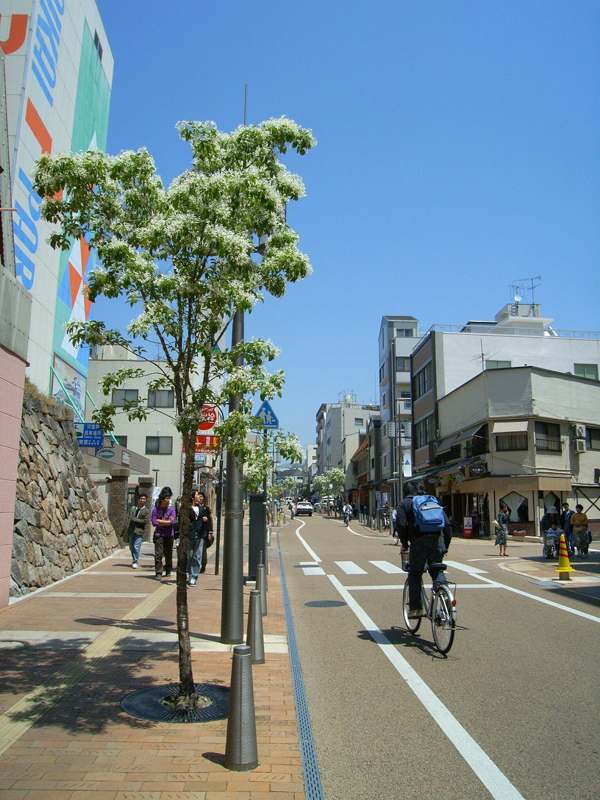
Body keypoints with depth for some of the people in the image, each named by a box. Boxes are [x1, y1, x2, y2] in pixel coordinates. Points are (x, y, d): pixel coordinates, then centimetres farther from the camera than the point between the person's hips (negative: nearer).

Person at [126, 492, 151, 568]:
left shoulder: (146, 511, 2)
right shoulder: (133, 509, 16)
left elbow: (145, 521, -8)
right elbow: (130, 519, 12)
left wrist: (135, 520, -8)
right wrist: (128, 529, 1)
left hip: (139, 531, -5)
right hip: (131, 531, 5)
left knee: (136, 547, -11)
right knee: (131, 547, 9)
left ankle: (135, 562, -3)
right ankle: (134, 560, 25)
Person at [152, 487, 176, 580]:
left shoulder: (171, 509, 2)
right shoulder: (156, 509, 0)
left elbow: (172, 522, -10)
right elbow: (154, 523, -6)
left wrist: (160, 521, -8)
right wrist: (167, 522, -7)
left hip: (169, 535, 1)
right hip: (159, 534, -1)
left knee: (168, 554, 9)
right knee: (158, 554, -7)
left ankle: (168, 571, 25)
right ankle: (158, 573, -2)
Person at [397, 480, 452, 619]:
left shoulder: (405, 503, 11)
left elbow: (401, 525, -3)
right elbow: (447, 524, 15)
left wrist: (404, 544, 7)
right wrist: (446, 544, 20)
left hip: (419, 541, -3)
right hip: (438, 540, 3)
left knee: (414, 574, 7)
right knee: (438, 572, 19)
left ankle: (415, 608, 3)